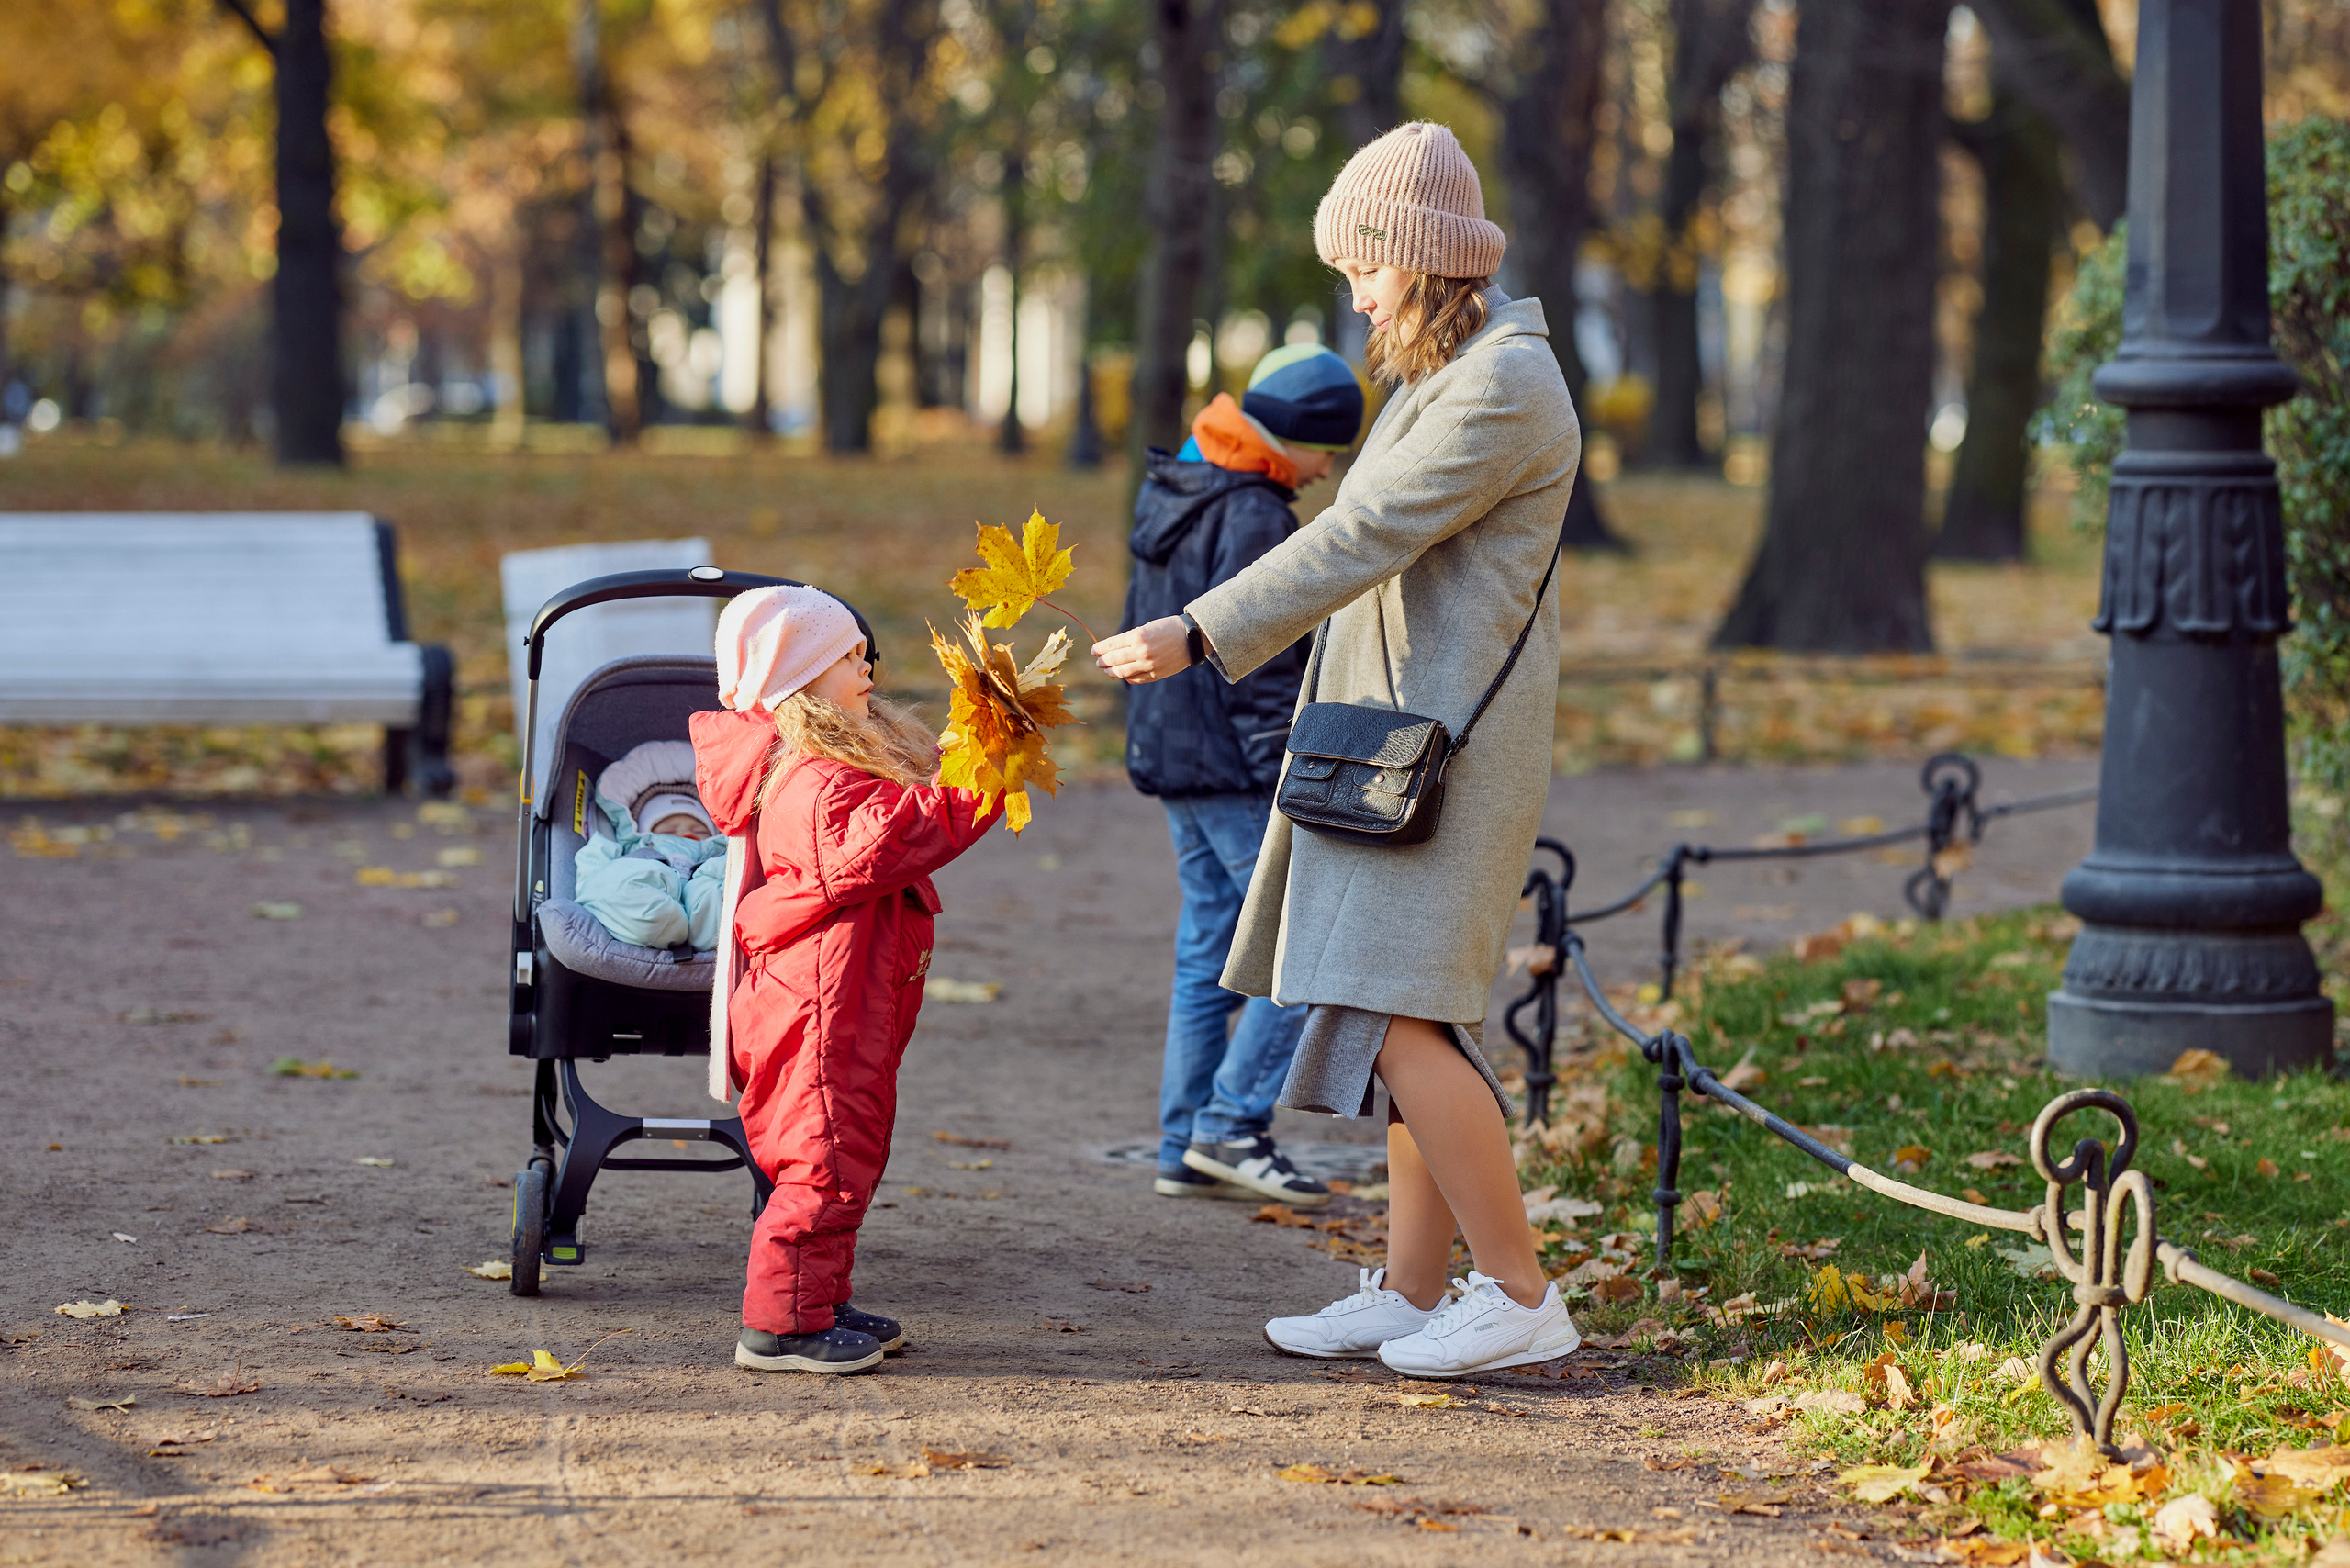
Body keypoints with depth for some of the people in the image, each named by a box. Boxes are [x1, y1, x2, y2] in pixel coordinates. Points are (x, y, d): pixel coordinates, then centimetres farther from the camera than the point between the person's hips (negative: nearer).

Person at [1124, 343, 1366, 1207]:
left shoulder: (1170, 498, 14)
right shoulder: (1252, 517, -16)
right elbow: (1257, 666, -20)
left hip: (1172, 759, 10)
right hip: (1235, 768, -10)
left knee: (1209, 956, 12)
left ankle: (1186, 1150, 13)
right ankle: (1232, 1126, -6)